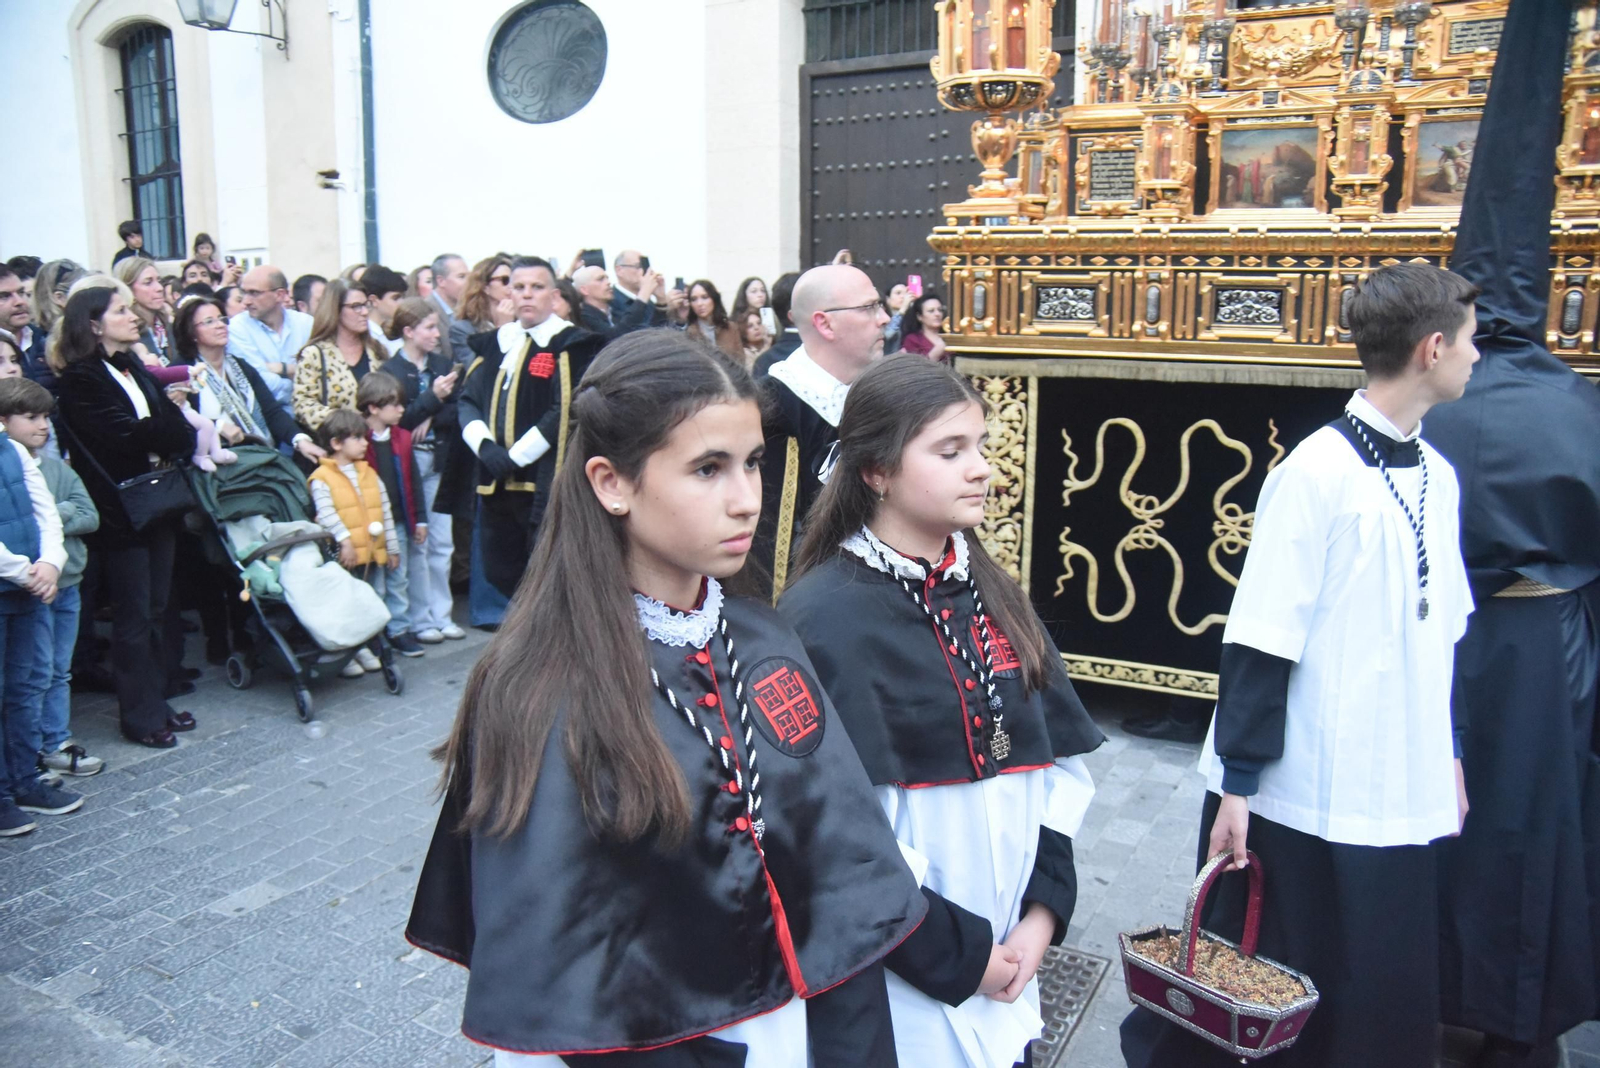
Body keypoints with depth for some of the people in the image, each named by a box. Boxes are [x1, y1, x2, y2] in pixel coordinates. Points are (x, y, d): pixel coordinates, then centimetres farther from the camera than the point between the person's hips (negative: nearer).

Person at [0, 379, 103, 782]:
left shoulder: (56, 466, 9)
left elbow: (90, 516, 1)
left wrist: (51, 516, -12)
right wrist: (66, 513, -16)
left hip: (67, 582, 6)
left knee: (60, 671, 14)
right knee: (38, 672, 1)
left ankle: (58, 743, 24)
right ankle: (36, 754, 12)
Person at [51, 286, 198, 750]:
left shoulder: (132, 367, 14)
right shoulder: (81, 379, -11)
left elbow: (167, 421, 6)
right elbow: (126, 435, -19)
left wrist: (170, 435, -14)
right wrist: (175, 432, -7)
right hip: (120, 511, -7)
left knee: (157, 610, 13)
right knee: (134, 616, 1)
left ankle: (157, 702, 23)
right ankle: (140, 717, 11)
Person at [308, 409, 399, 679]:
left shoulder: (370, 474, 12)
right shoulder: (322, 478, -7)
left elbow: (385, 512, 13)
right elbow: (326, 514, -19)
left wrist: (392, 547, 12)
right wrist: (344, 540, -30)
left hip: (374, 552, 6)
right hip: (344, 555, -6)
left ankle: (363, 647, 26)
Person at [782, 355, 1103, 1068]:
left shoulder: (989, 592, 4)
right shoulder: (824, 619, -16)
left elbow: (1062, 757, 6)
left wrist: (1043, 910, -3)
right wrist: (957, 954, -13)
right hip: (900, 988, -6)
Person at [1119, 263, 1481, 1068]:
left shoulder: (1437, 475, 7)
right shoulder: (1318, 473, -16)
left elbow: (1440, 634, 15)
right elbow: (1259, 645, -17)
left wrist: (1448, 752, 17)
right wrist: (1238, 784, -16)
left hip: (1404, 793, 7)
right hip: (1302, 797, -7)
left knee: (1391, 1001, 15)